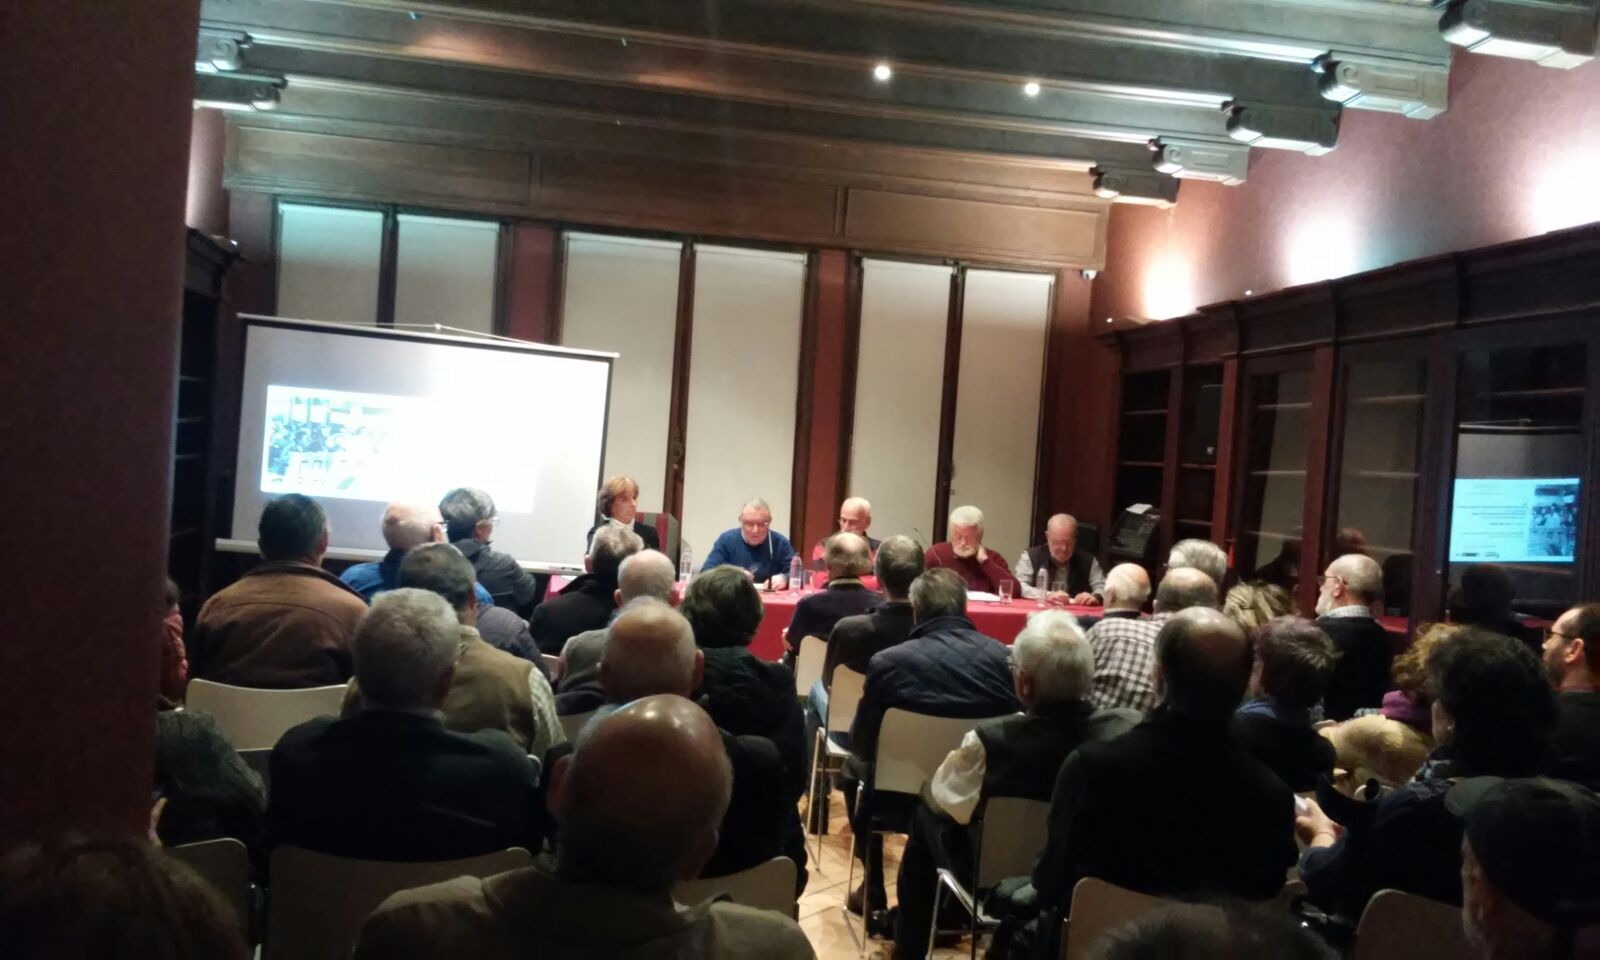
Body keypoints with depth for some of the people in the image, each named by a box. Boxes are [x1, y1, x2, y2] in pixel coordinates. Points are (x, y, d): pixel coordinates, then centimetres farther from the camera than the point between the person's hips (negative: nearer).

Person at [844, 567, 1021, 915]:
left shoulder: (888, 661, -15)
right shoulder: (1003, 657, -9)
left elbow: (861, 744, -3)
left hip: (907, 797, -2)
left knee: (856, 767, 30)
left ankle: (873, 890, 40)